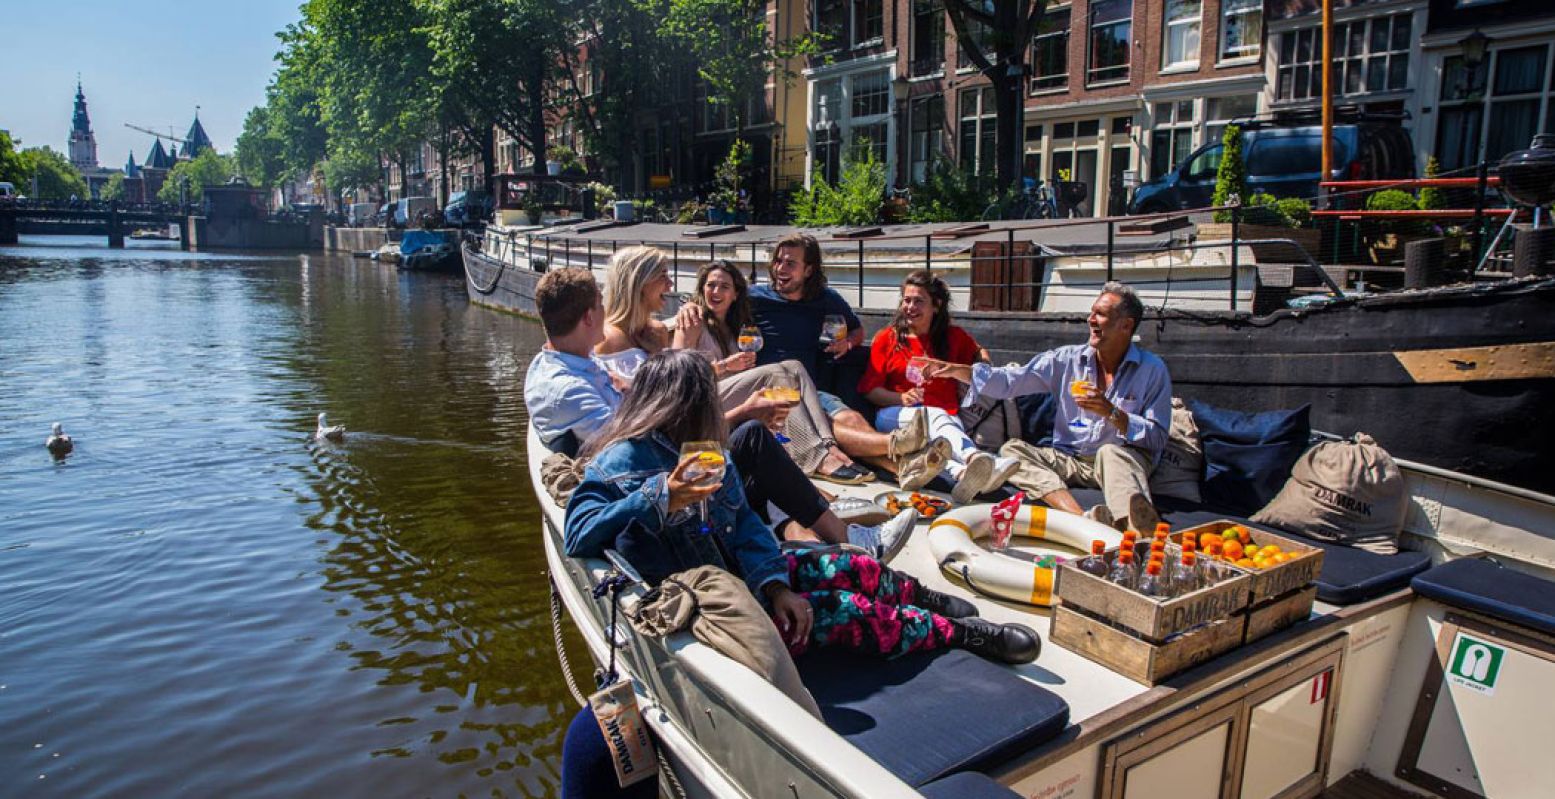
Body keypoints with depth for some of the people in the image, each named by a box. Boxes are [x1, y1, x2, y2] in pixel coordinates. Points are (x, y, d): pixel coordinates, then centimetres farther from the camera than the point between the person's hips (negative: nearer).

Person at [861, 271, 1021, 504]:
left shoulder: (954, 336, 21)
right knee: (934, 416, -39)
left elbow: (979, 354, 40)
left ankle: (961, 472, -74)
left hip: (946, 414, 2)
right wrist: (901, 398, -10)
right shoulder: (887, 338, 15)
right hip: (895, 415, -2)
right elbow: (870, 389, 8)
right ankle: (973, 458, -72)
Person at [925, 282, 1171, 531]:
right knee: (1011, 449, -20)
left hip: (1123, 460, -3)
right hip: (1069, 461, 4)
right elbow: (1010, 381, 4)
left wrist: (1112, 413, -19)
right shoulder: (1067, 359, 8)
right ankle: (1083, 518, -44)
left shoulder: (1152, 370, 0)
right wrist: (957, 370, -7)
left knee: (1111, 452, -36)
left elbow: (1157, 438, -5)